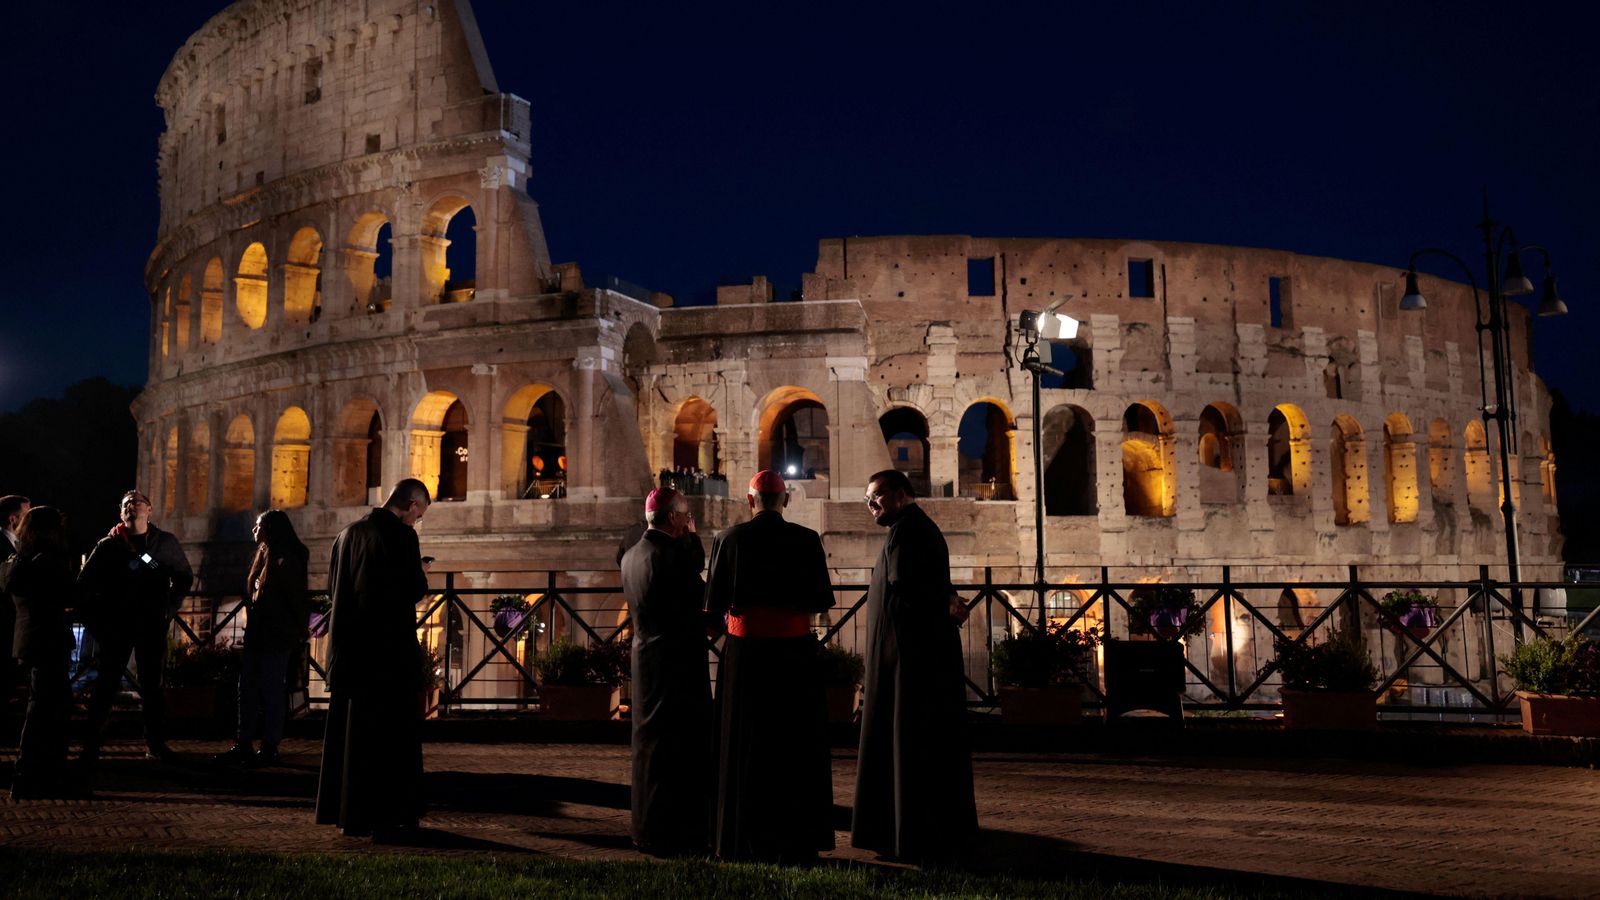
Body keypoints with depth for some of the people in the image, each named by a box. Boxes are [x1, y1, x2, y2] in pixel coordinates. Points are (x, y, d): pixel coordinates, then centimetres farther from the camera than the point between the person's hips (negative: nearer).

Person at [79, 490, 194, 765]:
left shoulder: (166, 543, 5)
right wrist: (96, 618, -2)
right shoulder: (108, 545, 2)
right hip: (116, 625, -1)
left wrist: (170, 608, 4)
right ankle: (91, 745, 7)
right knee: (107, 683, 0)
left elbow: (184, 577, 14)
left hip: (152, 625, 1)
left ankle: (156, 744, 14)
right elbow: (85, 582, 5)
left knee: (152, 685, 7)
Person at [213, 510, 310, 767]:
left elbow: (298, 599, -14)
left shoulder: (286, 560, -13)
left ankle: (270, 748, 4)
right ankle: (243, 745, 16)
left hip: (276, 637, -9)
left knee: (272, 693, -2)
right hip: (257, 634, 9)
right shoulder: (264, 556, 14)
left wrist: (301, 631, -12)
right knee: (248, 690, 10)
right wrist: (251, 625, 13)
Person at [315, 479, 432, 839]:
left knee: (348, 732, 14)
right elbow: (416, 590, -15)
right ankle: (385, 818, 2)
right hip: (391, 650, -7)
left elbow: (332, 586, 17)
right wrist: (416, 576, 6)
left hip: (348, 648, 7)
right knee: (392, 735, 1)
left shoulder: (347, 534, 10)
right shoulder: (401, 536, -12)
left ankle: (345, 812, 21)